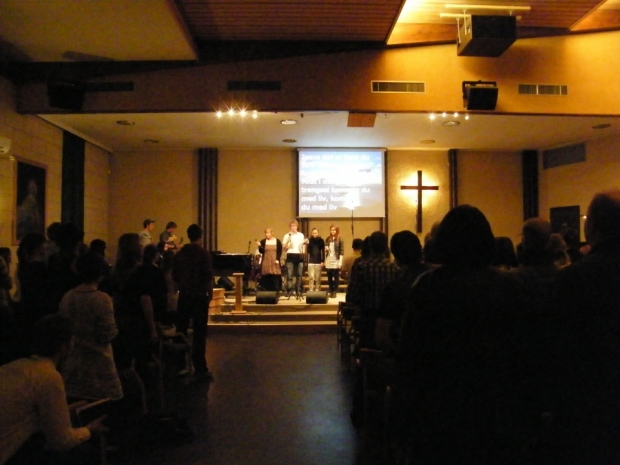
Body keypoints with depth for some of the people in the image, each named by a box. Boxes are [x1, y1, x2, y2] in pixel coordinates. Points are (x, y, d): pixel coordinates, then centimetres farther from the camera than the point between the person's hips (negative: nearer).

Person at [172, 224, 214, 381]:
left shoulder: (179, 253, 4)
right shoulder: (204, 253, -10)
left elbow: (175, 275, 8)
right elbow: (208, 276, -13)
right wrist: (210, 292, 1)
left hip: (184, 295, 4)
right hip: (200, 295, -4)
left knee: (181, 330, 13)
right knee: (199, 333, -1)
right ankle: (200, 369, -1)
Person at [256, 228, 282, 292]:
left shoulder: (277, 241, 2)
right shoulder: (263, 241, 5)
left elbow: (280, 251, 1)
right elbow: (261, 252, -1)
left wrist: (277, 259, -11)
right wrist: (259, 246, -18)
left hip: (274, 263, -1)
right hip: (266, 263, 1)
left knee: (275, 279, 0)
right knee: (265, 279, 1)